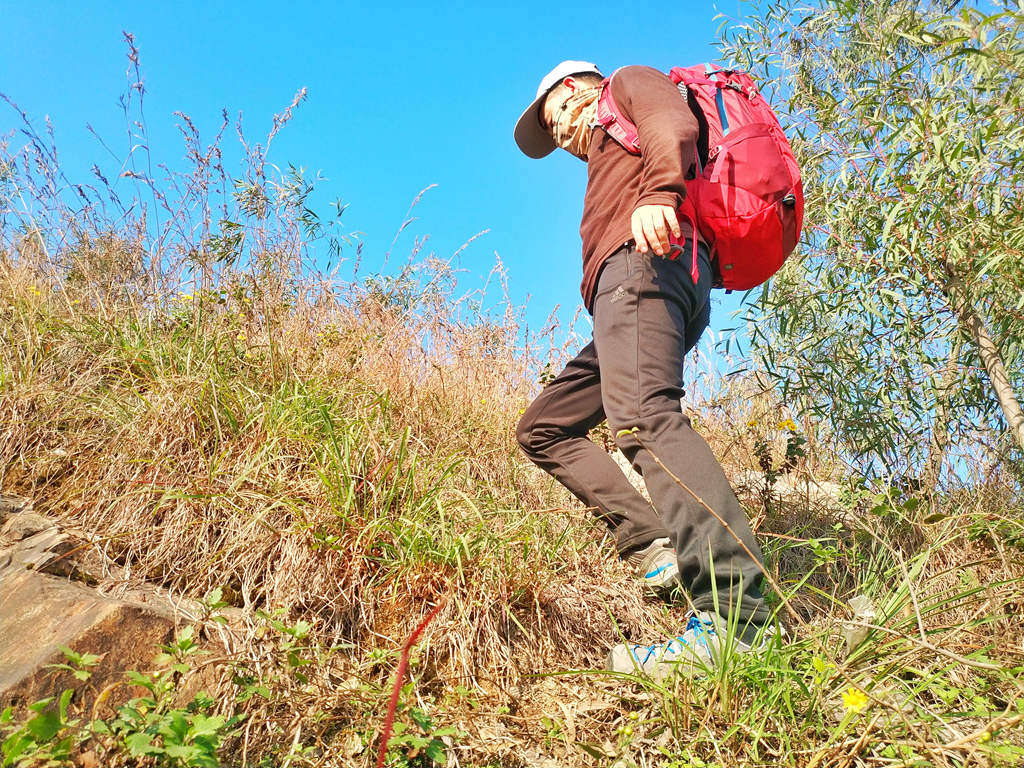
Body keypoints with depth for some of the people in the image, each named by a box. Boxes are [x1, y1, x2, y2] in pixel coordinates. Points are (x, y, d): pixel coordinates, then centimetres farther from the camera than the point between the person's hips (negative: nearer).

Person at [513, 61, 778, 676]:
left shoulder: (630, 83, 20)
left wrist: (659, 190, -24)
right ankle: (659, 544, -10)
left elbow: (674, 124, -4)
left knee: (642, 414, -32)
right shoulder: (607, 157, 43)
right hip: (632, 285, 10)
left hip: (647, 257, -9)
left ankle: (734, 614, -43)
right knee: (543, 428, 6)